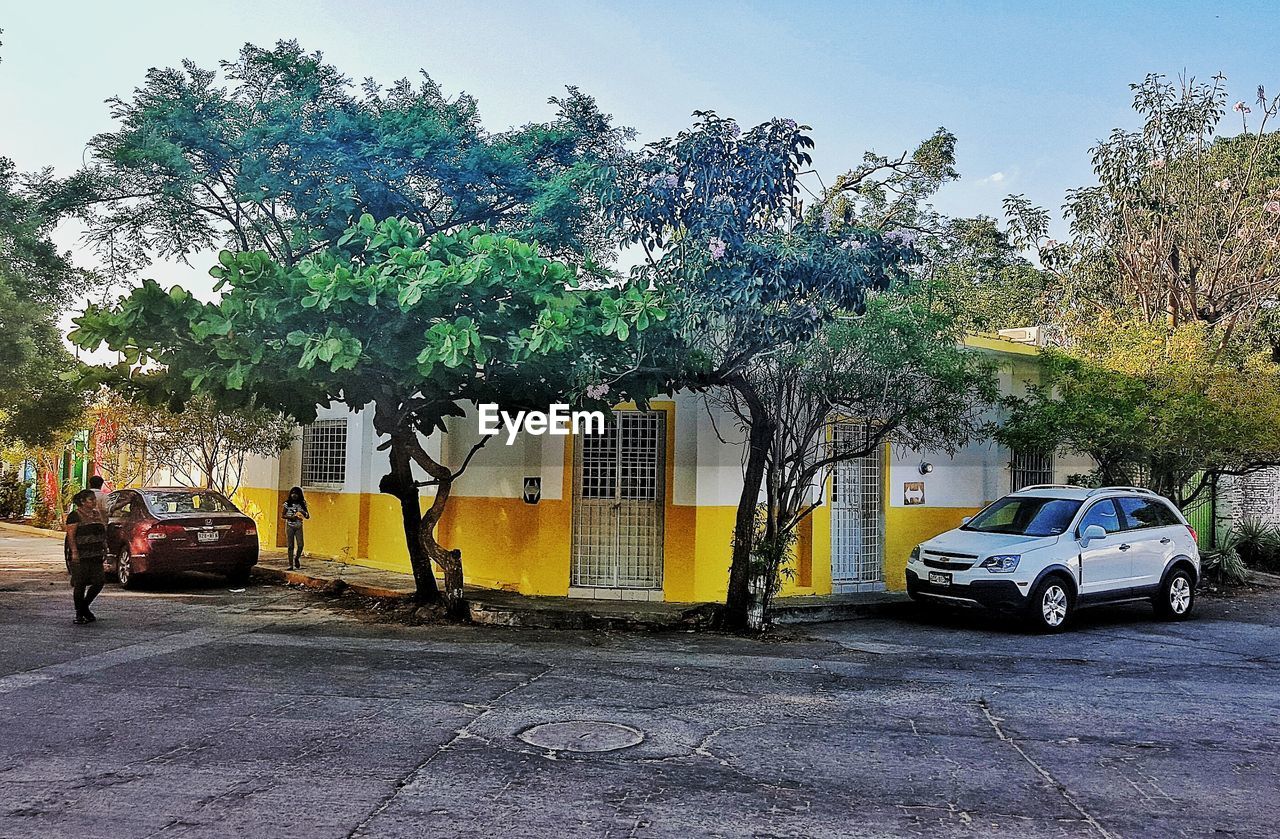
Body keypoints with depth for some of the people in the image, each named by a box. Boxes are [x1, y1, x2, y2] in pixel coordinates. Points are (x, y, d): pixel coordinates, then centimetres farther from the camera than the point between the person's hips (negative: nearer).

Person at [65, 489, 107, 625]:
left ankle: (84, 607, 21)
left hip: (95, 556, 7)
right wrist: (74, 552, -19)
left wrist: (104, 550, 15)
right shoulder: (75, 516, -6)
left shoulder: (96, 514, 17)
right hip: (81, 556, -7)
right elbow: (71, 535, -12)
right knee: (80, 584, -1)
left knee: (99, 581, 1)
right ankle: (79, 614, 10)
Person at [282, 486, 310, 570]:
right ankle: (291, 565, 4)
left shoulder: (302, 504, 3)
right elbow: (283, 515, 2)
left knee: (300, 545, -8)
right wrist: (290, 517, -16)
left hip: (299, 527, 1)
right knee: (291, 546, -1)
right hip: (290, 526, -1)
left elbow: (308, 516, 5)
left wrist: (304, 513, -17)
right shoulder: (287, 503, 0)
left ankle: (297, 558, 21)